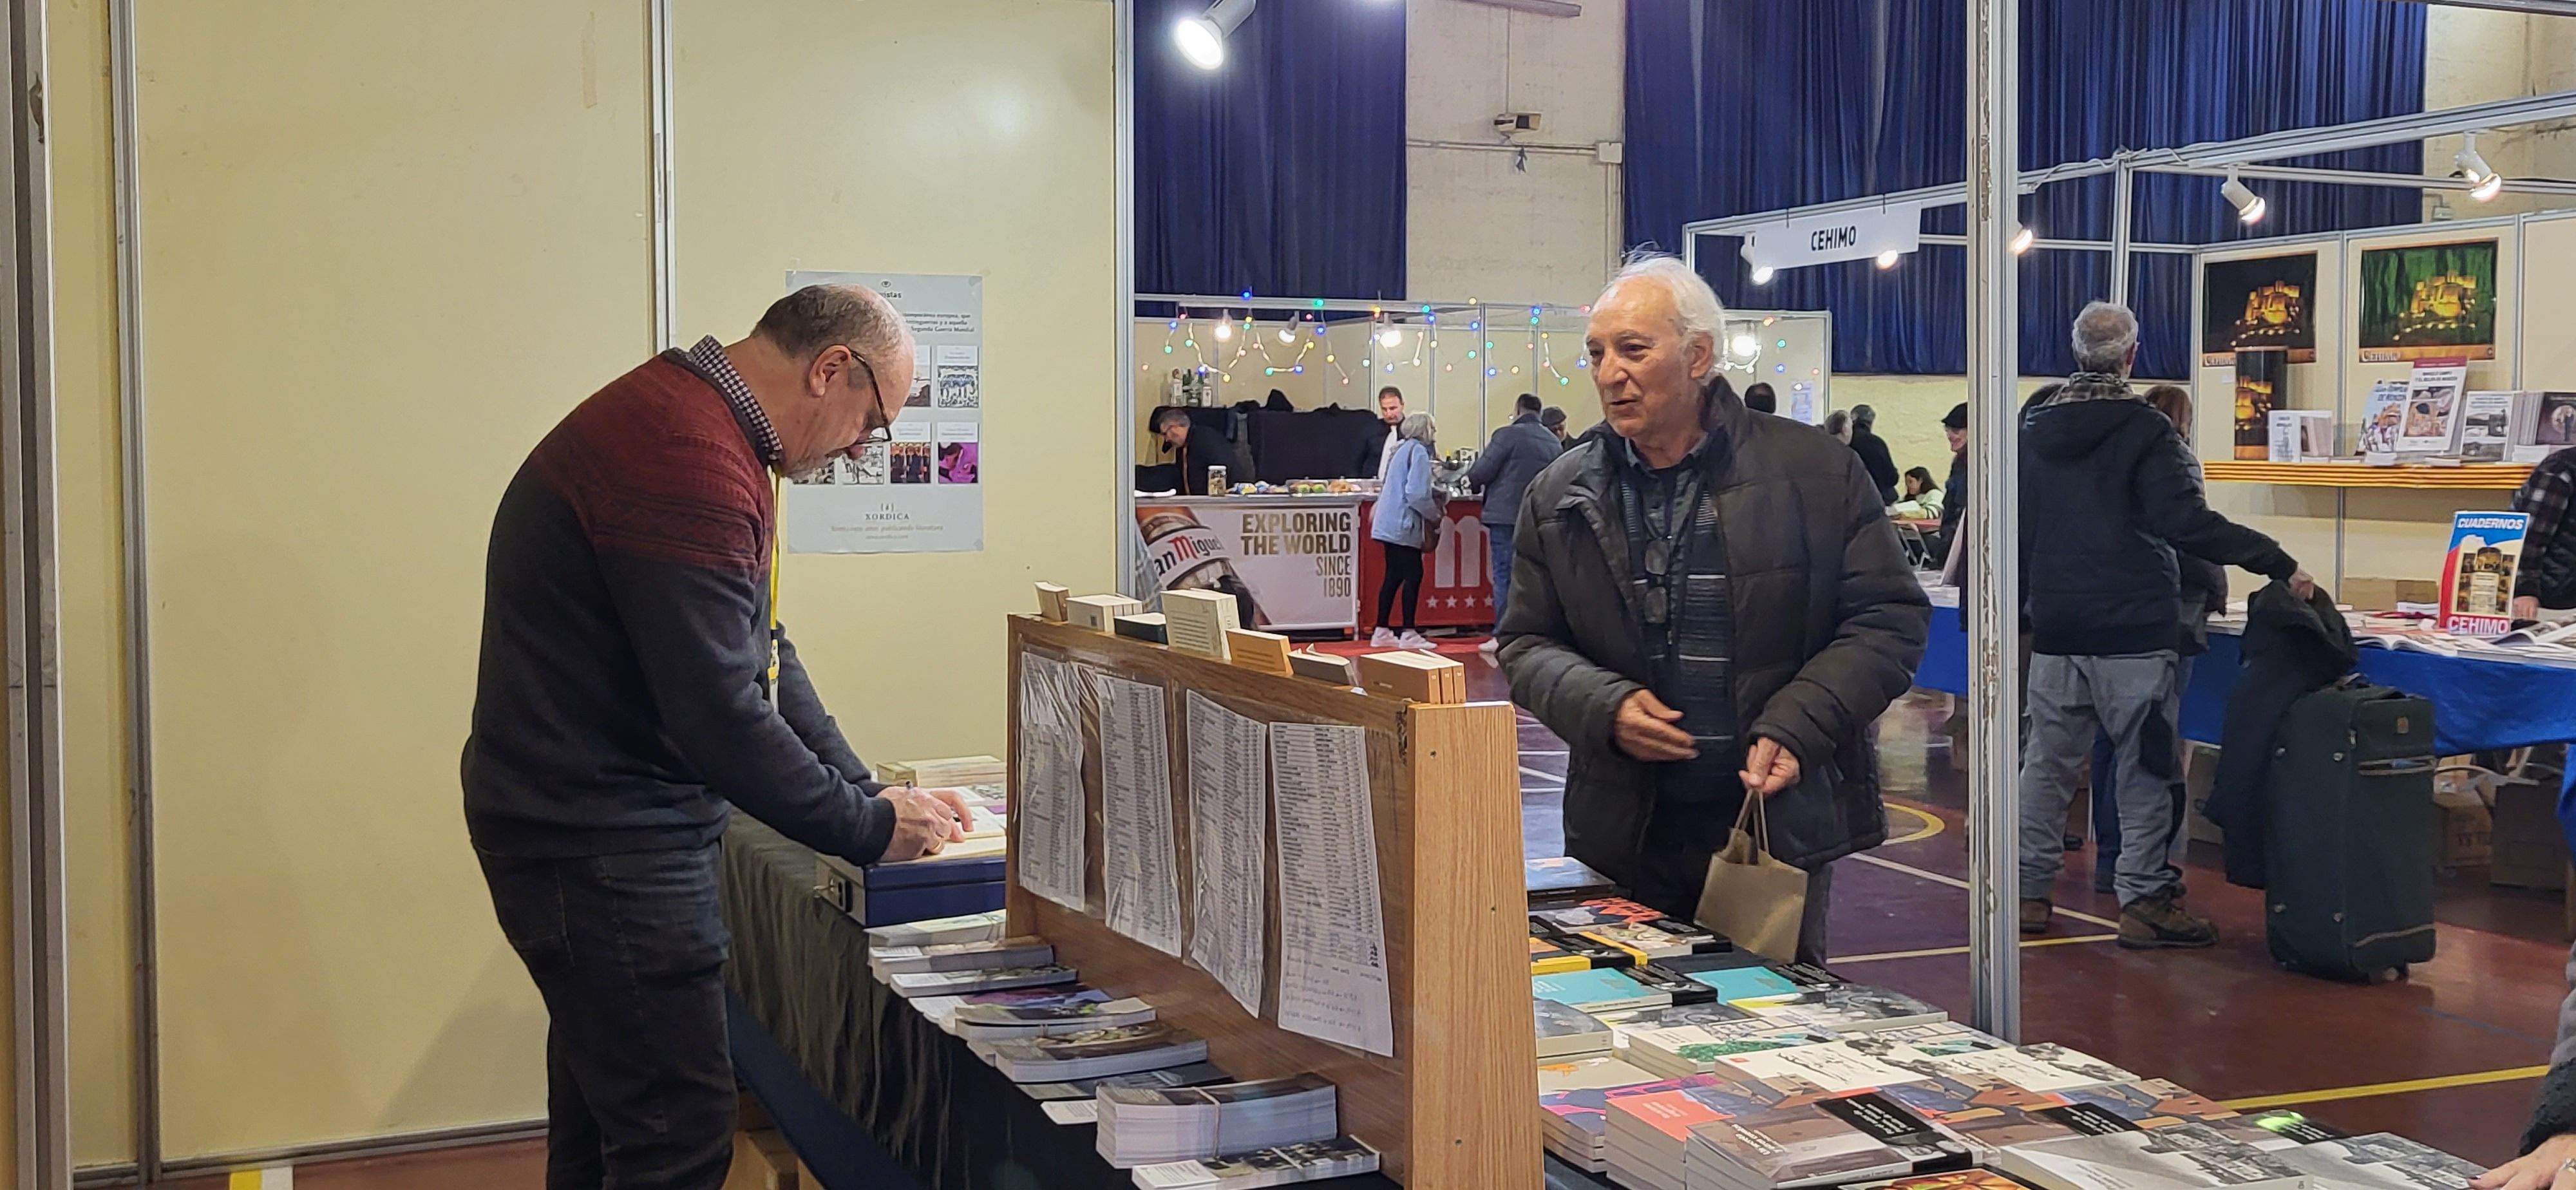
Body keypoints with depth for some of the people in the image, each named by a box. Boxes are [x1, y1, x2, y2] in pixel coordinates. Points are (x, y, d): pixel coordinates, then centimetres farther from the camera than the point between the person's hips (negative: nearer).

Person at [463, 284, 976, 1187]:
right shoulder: (689, 460, -24)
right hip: (598, 839, -11)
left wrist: (867, 791, 8)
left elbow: (759, 654, 16)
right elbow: (722, 714, -26)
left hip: (601, 830, 11)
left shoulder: (690, 423, 12)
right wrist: (870, 828, -13)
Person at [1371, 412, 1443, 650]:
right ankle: (1408, 635, -4)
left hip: (1389, 523, 10)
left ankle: (1381, 633, 13)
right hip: (1404, 525, -10)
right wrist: (1435, 514, -7)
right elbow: (1417, 493, -20)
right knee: (1413, 576, -5)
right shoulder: (1418, 452, -12)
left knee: (1393, 577, 12)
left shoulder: (1401, 450, 18)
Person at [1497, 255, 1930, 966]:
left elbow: (1890, 619, -2)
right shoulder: (1559, 498, 6)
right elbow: (1526, 643, 9)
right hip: (1624, 832, 2)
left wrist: (1796, 730, -14)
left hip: (1783, 820, -2)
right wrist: (1604, 708, -11)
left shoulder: (1816, 473, -3)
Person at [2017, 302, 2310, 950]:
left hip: (2054, 628, 5)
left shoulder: (2034, 423, 9)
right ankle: (2143, 901, 4)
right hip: (2133, 629, -5)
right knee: (2142, 766, 1)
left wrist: (2021, 600, 26)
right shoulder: (2143, 429, -9)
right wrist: (2278, 563, -16)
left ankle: (2028, 890, 14)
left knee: (2046, 762, 10)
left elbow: (2015, 524, 16)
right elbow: (2187, 523, -18)